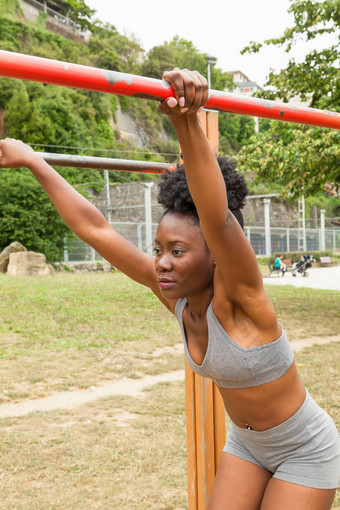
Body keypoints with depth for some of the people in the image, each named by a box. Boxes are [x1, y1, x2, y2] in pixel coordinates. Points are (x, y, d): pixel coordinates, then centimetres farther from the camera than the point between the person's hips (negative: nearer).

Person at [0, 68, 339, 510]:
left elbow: (218, 219, -50)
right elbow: (94, 229, -13)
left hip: (304, 451, -6)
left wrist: (188, 123, -62)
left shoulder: (238, 296, -29)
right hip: (247, 444, 6)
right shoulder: (176, 294, -13)